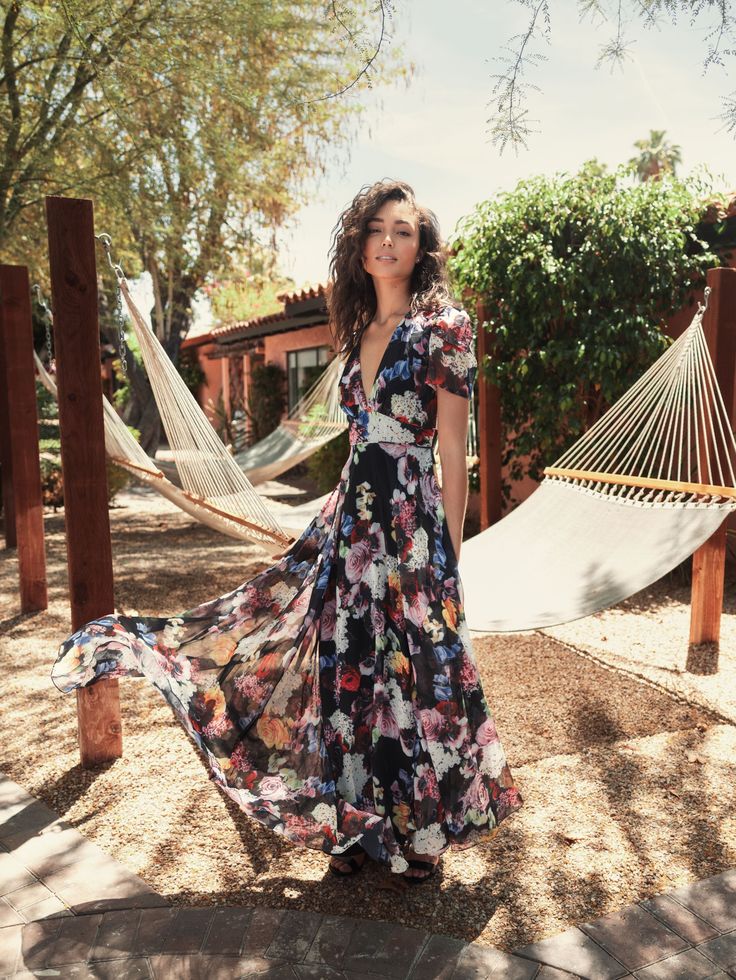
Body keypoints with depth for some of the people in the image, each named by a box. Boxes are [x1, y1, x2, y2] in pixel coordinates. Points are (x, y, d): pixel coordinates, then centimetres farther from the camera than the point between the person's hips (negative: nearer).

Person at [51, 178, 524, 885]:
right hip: (350, 517, 7)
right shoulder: (359, 331, 14)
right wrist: (344, 517, 17)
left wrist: (449, 553, -9)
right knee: (348, 672, 12)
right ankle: (360, 825, 32)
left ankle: (422, 832, 28)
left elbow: (453, 451, -8)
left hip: (410, 521, -6)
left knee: (414, 675, 5)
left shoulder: (443, 327, -6)